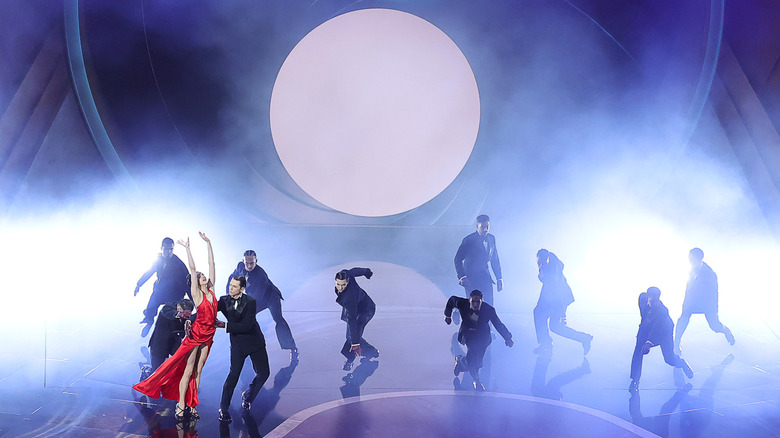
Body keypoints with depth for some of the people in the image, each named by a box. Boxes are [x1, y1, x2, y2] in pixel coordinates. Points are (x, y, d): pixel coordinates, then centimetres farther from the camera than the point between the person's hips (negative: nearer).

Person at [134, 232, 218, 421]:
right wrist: (187, 248, -15)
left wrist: (208, 243, 5)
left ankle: (192, 405, 18)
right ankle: (180, 405, 9)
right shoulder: (197, 294, -7)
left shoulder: (211, 291, 4)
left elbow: (212, 264, 4)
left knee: (198, 371, 11)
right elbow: (192, 269, -14)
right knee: (188, 370, 0)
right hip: (196, 334, -5)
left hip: (208, 336, 5)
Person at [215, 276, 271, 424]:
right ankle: (223, 409, 2)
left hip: (254, 340, 0)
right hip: (238, 342, 0)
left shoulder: (250, 302, -14)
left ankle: (247, 396, 28)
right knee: (234, 373, -13)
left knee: (264, 373, 2)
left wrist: (225, 325, -24)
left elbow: (246, 326, -21)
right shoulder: (224, 300, -4)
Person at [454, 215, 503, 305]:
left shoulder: (492, 239, 8)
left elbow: (495, 260, 16)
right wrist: (462, 277, -20)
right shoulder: (469, 240, -10)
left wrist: (499, 278, 12)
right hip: (471, 279, -5)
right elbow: (458, 260, -9)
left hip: (485, 279, 5)